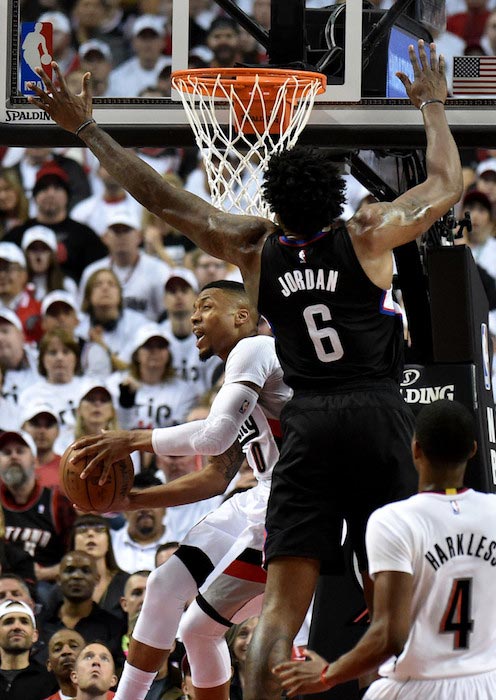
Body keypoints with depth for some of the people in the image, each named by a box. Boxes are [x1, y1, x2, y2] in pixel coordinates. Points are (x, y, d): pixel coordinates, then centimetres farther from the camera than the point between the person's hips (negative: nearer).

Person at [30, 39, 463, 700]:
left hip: (307, 423, 2)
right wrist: (433, 106, 28)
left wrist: (86, 130, 19)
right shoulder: (369, 234, -1)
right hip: (379, 415, -2)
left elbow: (163, 199, 11)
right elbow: (447, 185, 12)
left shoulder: (256, 247, 5)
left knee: (281, 603, -2)